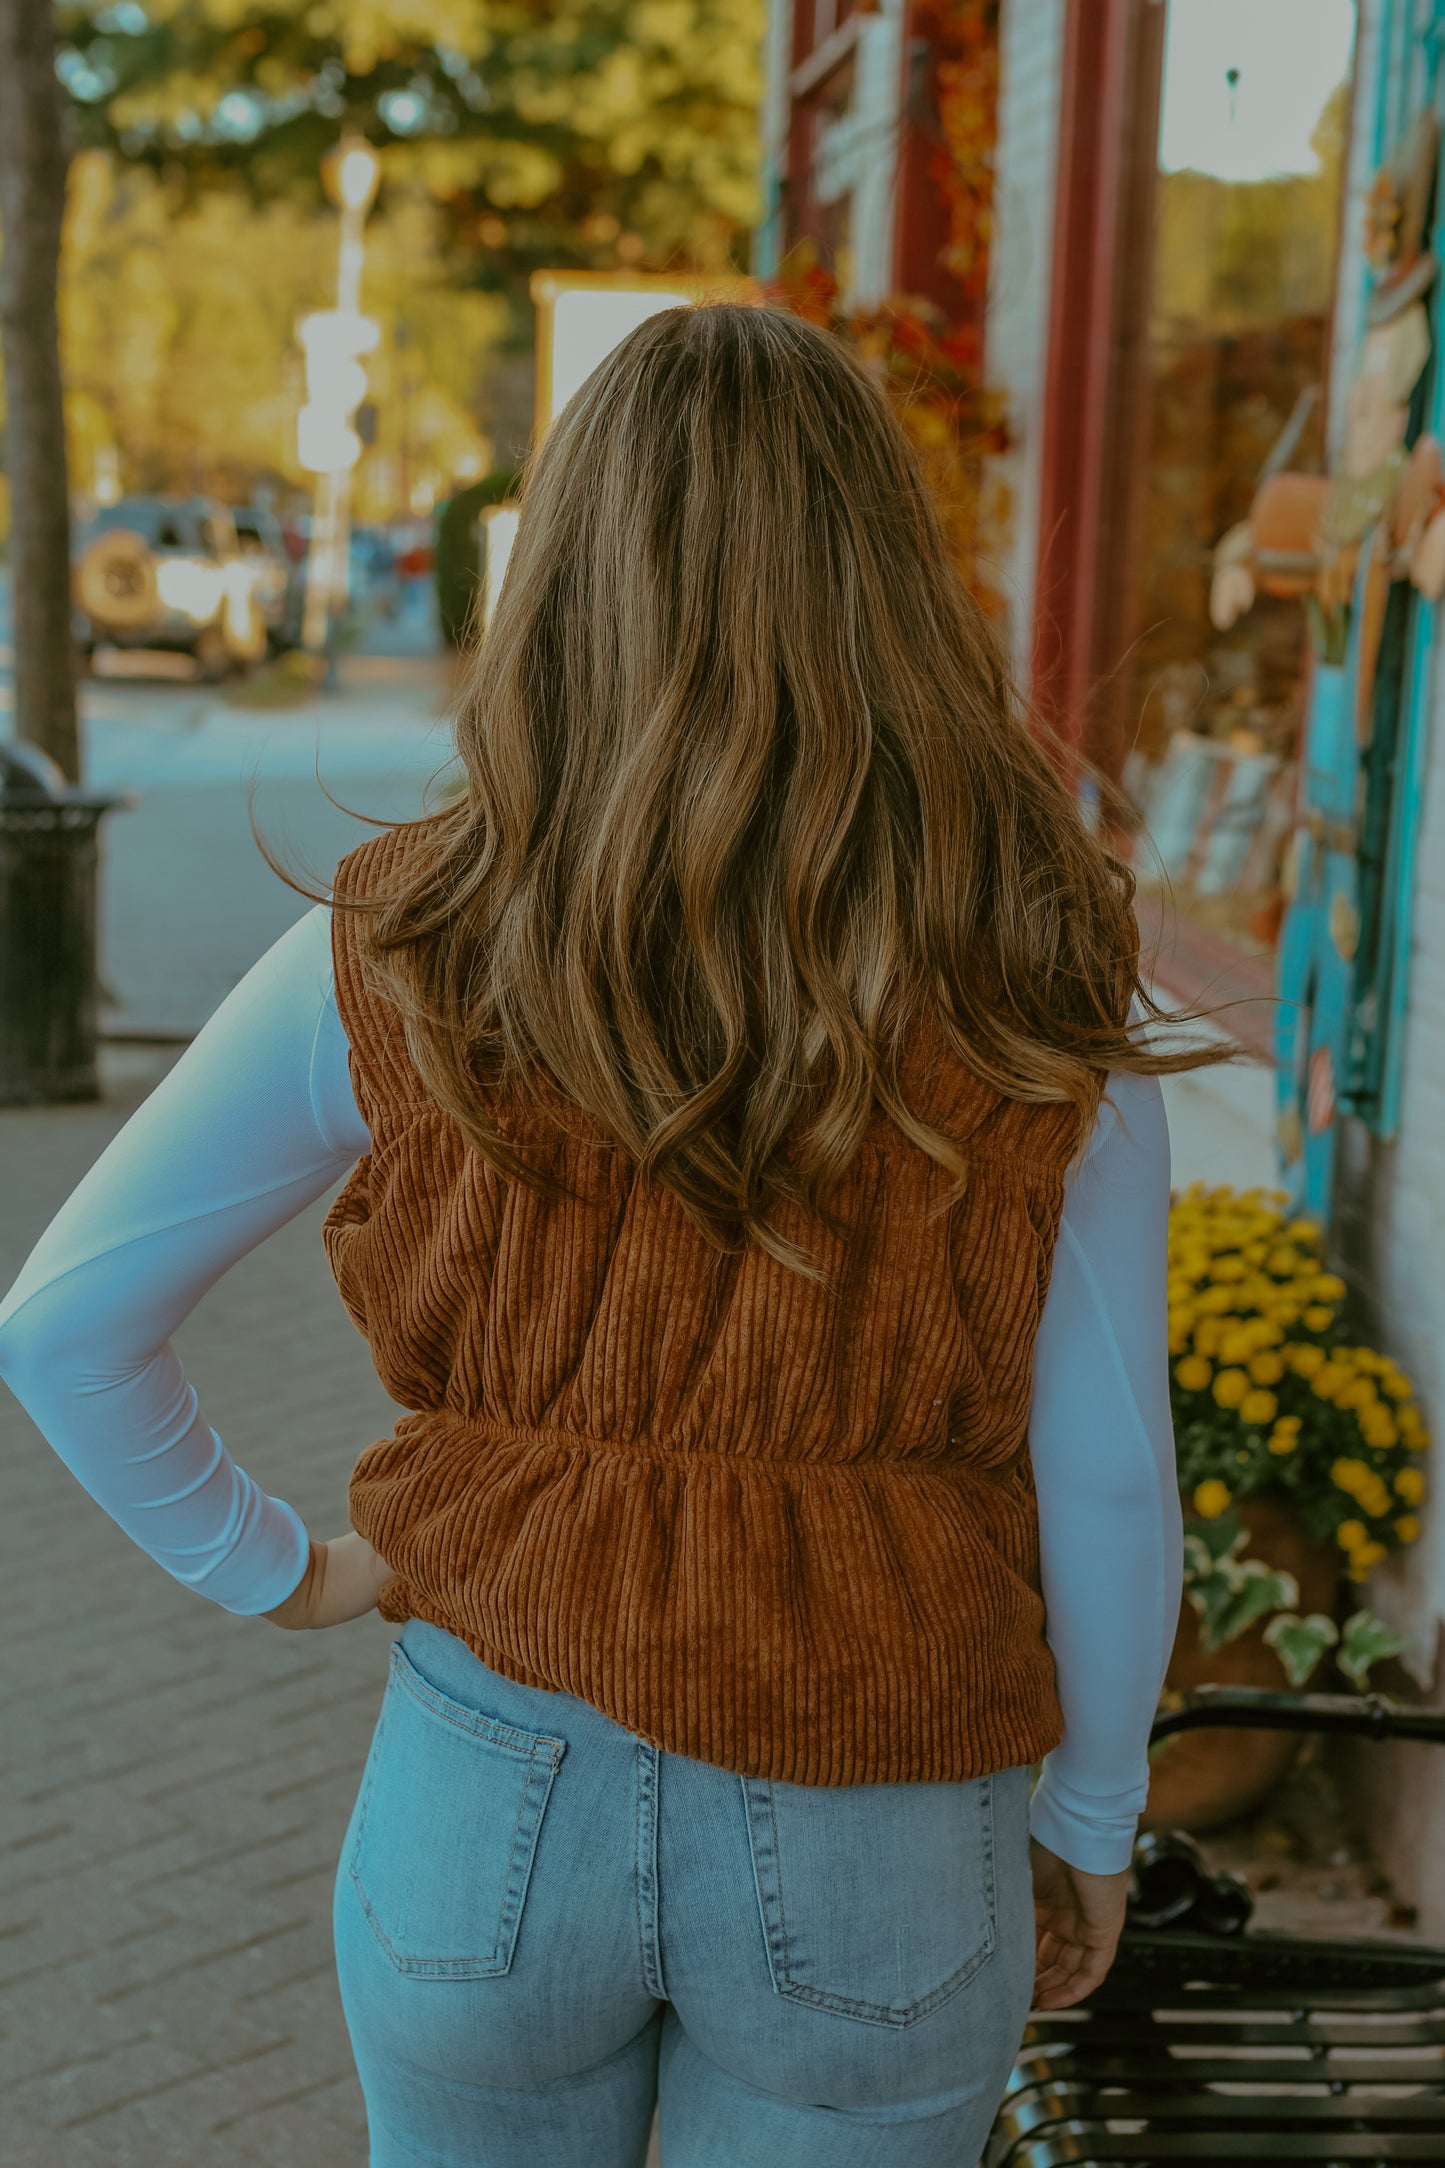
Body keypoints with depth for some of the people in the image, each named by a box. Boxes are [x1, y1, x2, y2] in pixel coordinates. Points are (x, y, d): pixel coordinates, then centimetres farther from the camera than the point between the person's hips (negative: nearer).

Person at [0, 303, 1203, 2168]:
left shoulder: (398, 963, -13)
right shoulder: (1042, 1005, -15)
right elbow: (1107, 1478, -10)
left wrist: (272, 1570, 6)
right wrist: (1089, 1823, 5)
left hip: (495, 1800, 1)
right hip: (869, 1864, 0)